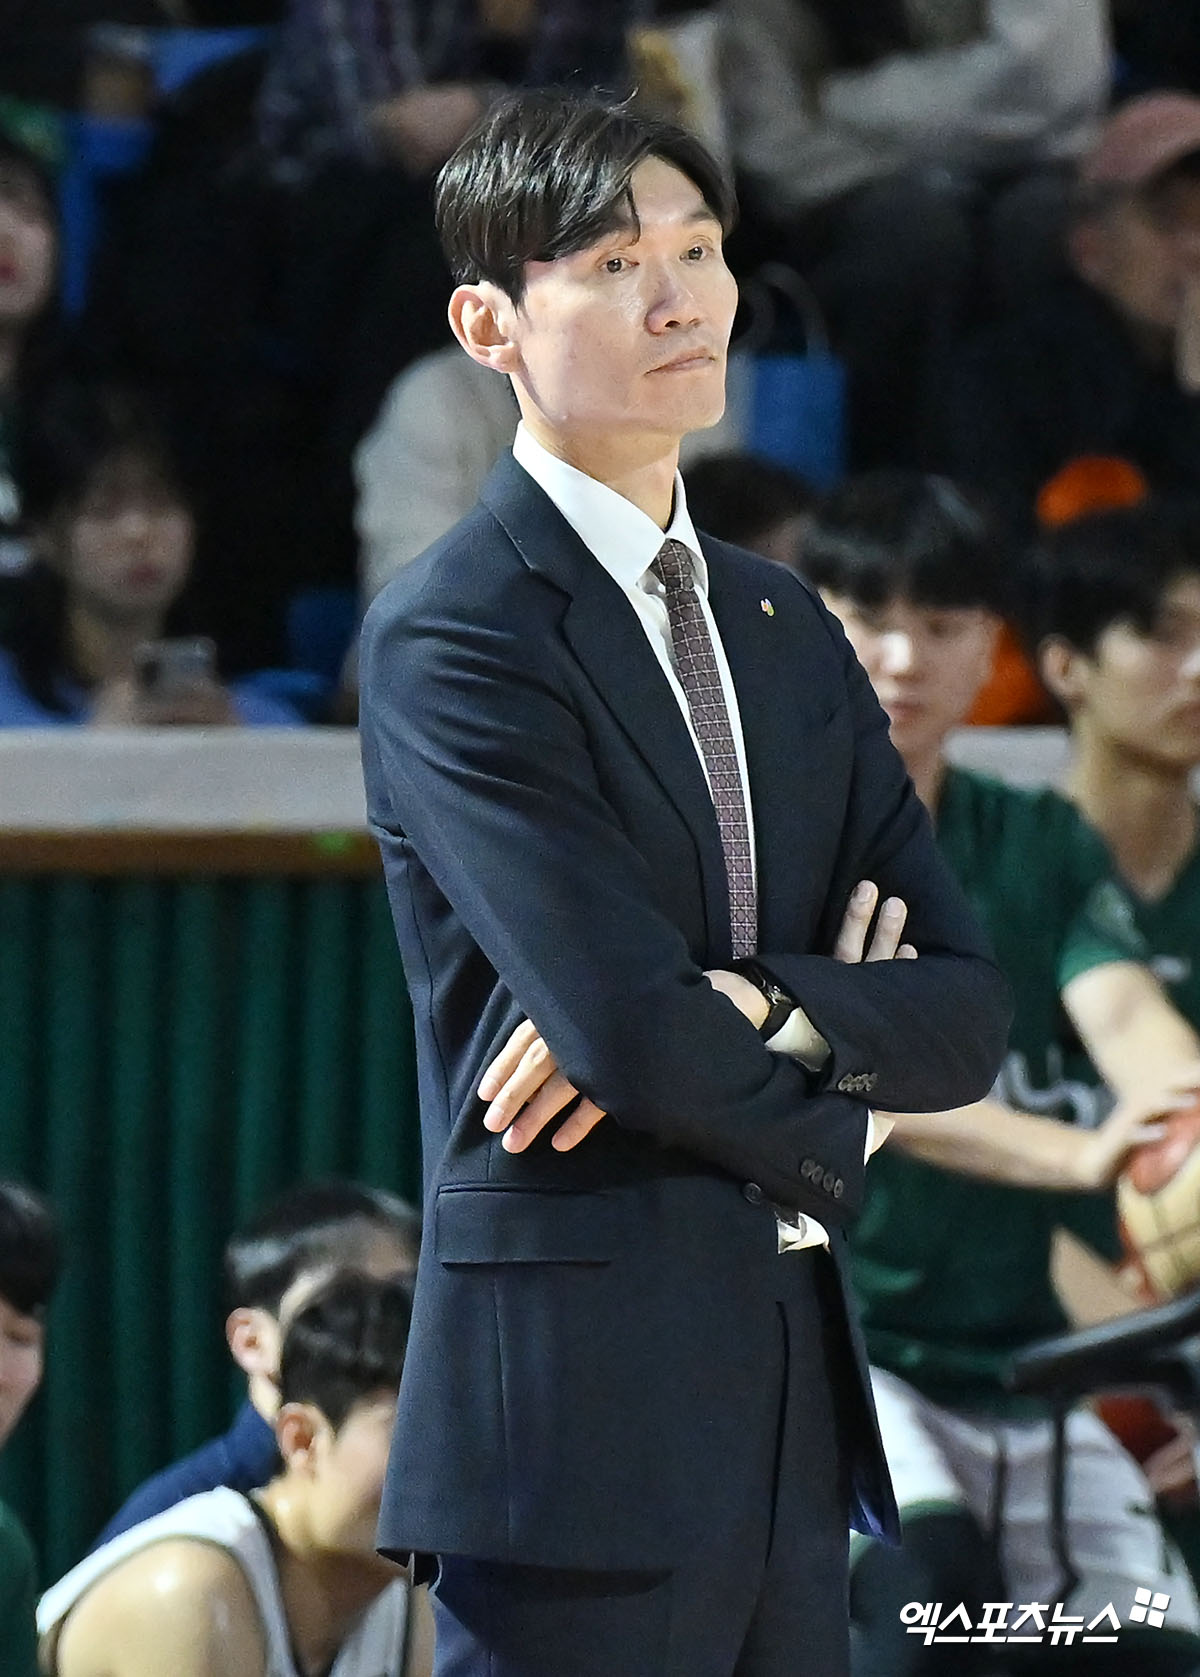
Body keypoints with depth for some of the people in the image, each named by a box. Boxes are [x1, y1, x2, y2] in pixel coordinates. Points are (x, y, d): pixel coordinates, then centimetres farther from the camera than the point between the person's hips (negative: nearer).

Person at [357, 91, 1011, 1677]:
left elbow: (967, 1010, 8)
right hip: (578, 1419, -7)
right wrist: (827, 1143, 1)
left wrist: (760, 1005, -11)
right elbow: (633, 1029, -17)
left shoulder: (785, 625, 16)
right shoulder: (449, 635, -8)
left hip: (793, 1416, 7)